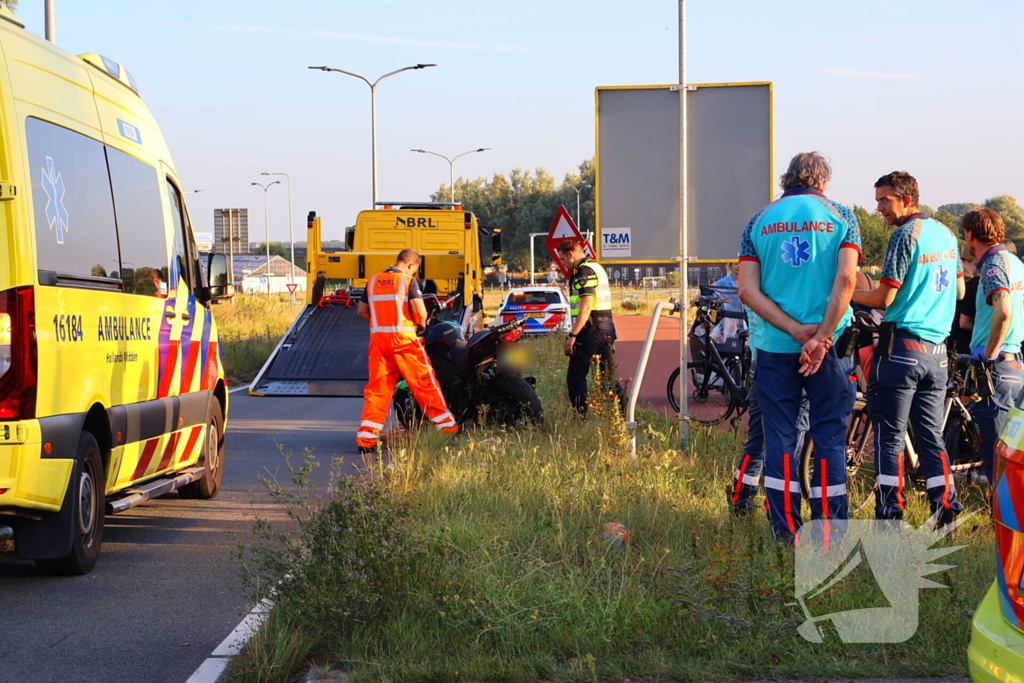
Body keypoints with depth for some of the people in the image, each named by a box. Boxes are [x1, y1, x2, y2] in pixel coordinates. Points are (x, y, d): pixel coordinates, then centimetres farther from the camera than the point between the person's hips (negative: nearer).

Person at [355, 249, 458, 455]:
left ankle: (365, 439, -1)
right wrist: (419, 323, 10)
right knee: (425, 384, 4)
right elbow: (421, 312, -11)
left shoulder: (373, 281, 13)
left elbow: (361, 311, 18)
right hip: (403, 339, -5)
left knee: (377, 388, 5)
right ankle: (447, 428, 9)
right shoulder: (408, 281, -4)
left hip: (378, 338, 5)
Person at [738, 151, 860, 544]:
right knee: (829, 437, 5)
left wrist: (795, 330, -9)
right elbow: (846, 279, -13)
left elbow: (748, 290, -4)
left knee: (779, 437, 8)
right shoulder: (841, 217, 2)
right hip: (828, 344, -2)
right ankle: (830, 536, 4)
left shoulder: (759, 221, 7)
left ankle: (786, 535, 8)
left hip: (774, 346, 2)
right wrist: (819, 337, -15)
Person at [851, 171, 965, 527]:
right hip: (937, 349, 7)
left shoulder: (906, 234, -11)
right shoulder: (945, 234, 12)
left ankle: (889, 514, -2)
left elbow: (884, 297, -14)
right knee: (931, 435, 10)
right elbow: (959, 289, 23)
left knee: (889, 436, -1)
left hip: (903, 346, -7)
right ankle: (946, 509, 5)